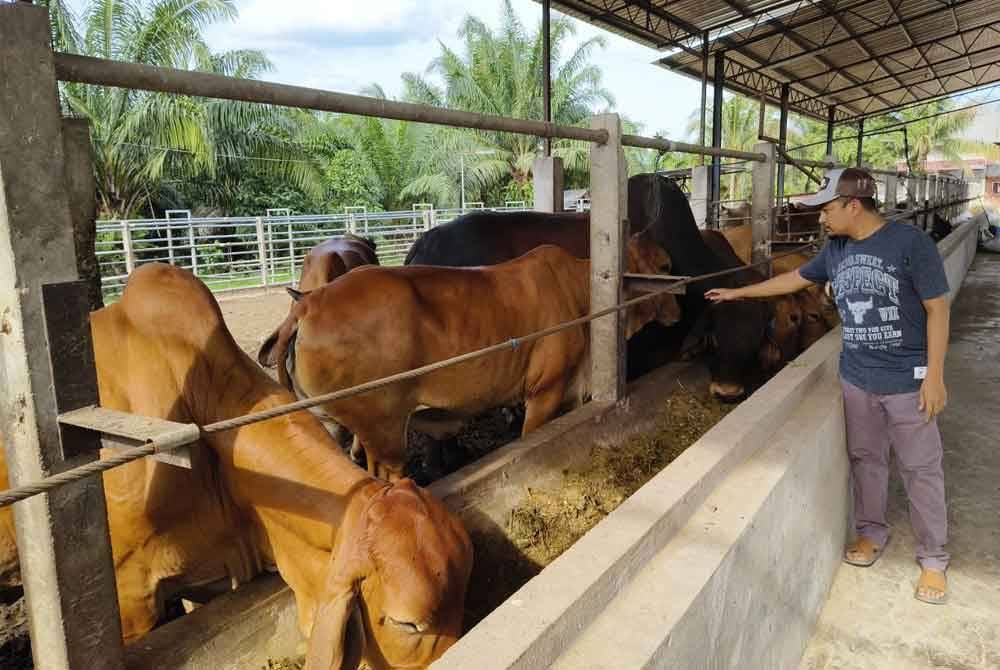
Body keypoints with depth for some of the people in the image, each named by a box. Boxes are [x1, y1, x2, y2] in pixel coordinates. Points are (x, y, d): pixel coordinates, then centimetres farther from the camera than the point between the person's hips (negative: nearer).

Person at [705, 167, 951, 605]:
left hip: (907, 381, -5)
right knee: (864, 458, 15)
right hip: (856, 378, 5)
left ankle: (932, 558, 18)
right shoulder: (837, 249, 3)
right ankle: (871, 532, 34)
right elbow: (795, 279, 19)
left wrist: (934, 376, -14)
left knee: (920, 469, 4)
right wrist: (738, 293, 23)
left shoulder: (910, 242, -14)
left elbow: (936, 310, -12)